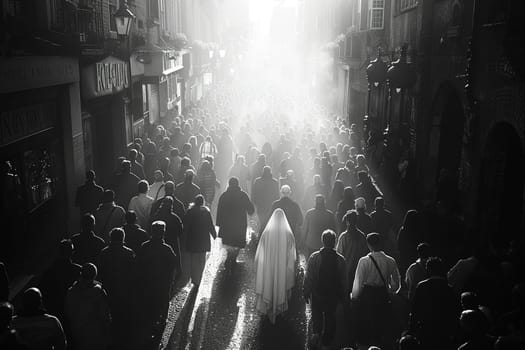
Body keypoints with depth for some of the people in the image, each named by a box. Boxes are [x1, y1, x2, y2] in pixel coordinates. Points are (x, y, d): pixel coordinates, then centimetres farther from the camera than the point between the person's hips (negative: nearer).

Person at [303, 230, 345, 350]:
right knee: (330, 316, 18)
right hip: (333, 294, 1)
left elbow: (308, 277, -11)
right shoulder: (340, 259, -15)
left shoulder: (314, 257, -18)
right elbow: (342, 280, -7)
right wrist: (341, 294, 8)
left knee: (316, 313, 26)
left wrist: (306, 292, 2)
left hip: (317, 292, -1)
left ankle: (317, 333, 16)